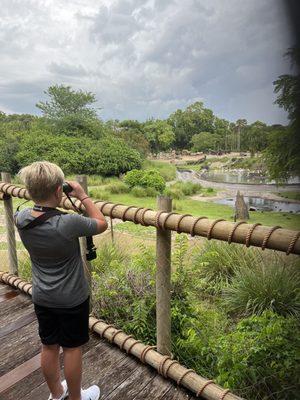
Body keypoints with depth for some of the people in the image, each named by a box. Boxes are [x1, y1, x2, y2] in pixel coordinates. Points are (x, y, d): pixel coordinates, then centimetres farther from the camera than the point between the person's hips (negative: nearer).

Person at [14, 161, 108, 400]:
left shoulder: (21, 219, -13)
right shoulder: (69, 223, -31)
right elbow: (102, 224, -12)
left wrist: (42, 195, 1)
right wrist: (83, 196, -8)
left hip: (41, 297, 5)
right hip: (72, 299, -5)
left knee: (49, 347, 22)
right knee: (72, 348, 16)